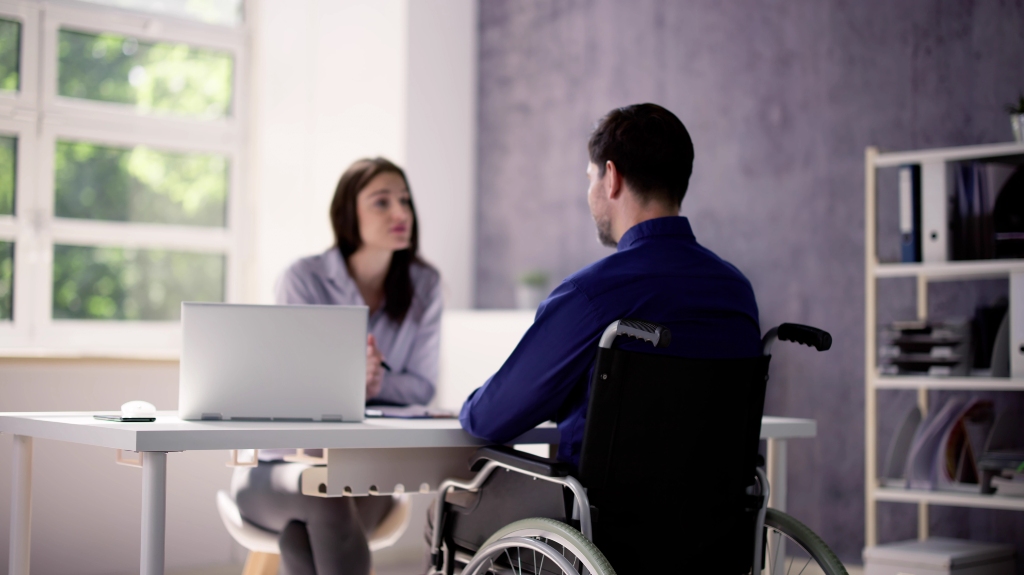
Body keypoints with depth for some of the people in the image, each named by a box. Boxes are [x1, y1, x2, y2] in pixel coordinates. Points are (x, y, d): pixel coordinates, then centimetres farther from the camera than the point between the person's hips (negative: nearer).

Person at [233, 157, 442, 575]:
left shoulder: (423, 286, 2)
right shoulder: (304, 278, -7)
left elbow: (421, 386, 2)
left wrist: (376, 384, -21)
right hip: (282, 465, -1)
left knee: (304, 536, -32)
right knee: (325, 494, -37)